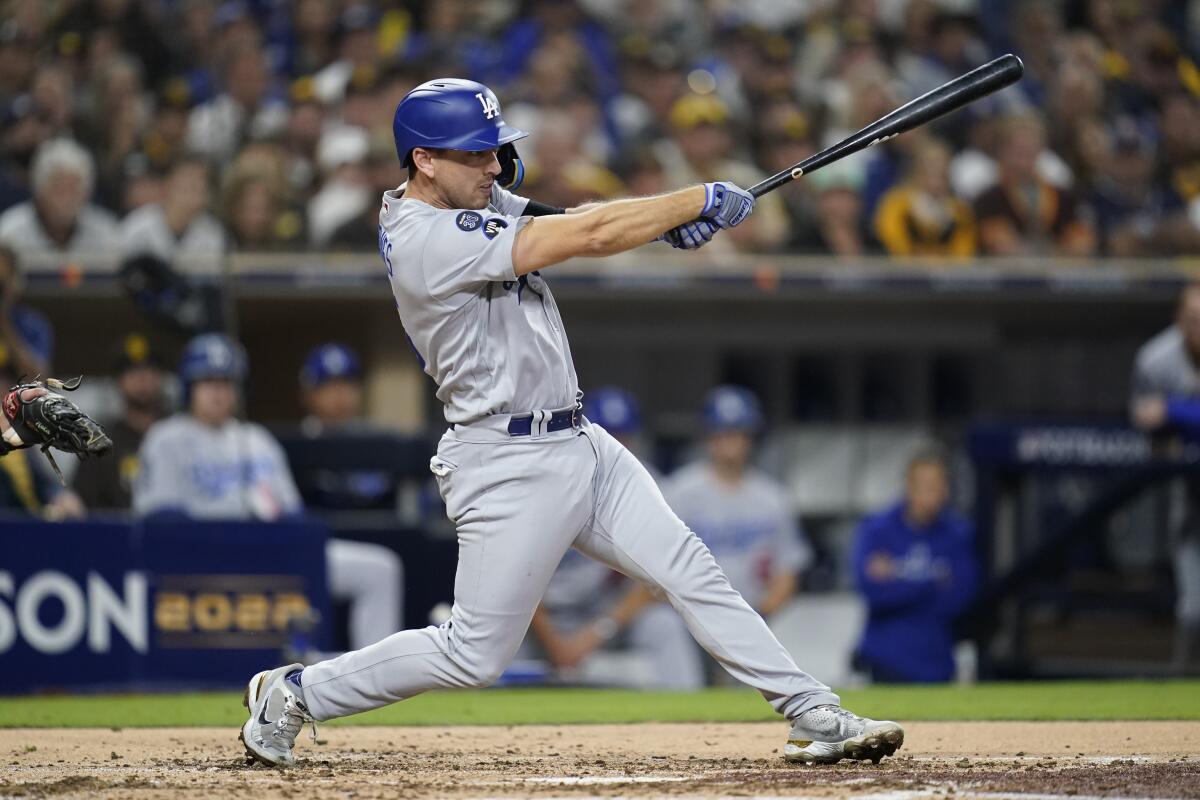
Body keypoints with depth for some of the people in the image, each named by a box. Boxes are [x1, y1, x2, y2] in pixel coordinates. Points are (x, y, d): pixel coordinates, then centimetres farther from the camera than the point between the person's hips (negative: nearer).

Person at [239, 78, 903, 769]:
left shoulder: (477, 204, 10)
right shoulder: (428, 239, -21)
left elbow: (575, 219, 2)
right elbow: (587, 237, -22)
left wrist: (674, 218, -18)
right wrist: (702, 200, -14)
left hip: (580, 445, 9)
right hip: (509, 469, -9)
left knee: (688, 569, 2)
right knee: (476, 654, -2)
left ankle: (812, 714, 2)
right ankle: (294, 694, 13)